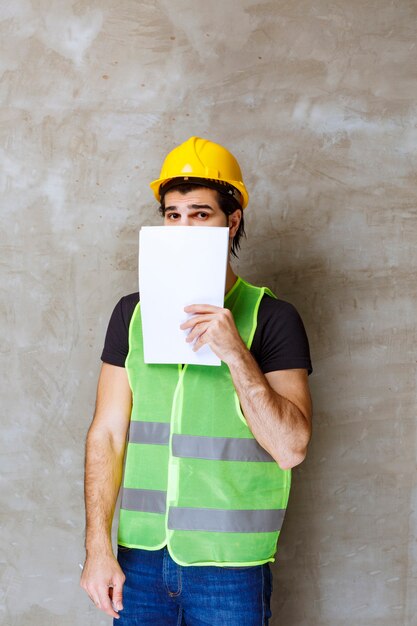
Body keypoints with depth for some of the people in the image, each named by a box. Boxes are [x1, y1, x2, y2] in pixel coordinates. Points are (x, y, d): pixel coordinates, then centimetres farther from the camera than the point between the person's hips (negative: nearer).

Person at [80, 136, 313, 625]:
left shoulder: (272, 318, -5)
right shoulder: (133, 312, 4)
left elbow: (290, 448, -12)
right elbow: (107, 432, 2)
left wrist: (235, 352, -22)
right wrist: (98, 547, -3)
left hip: (230, 565, -2)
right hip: (140, 556, 3)